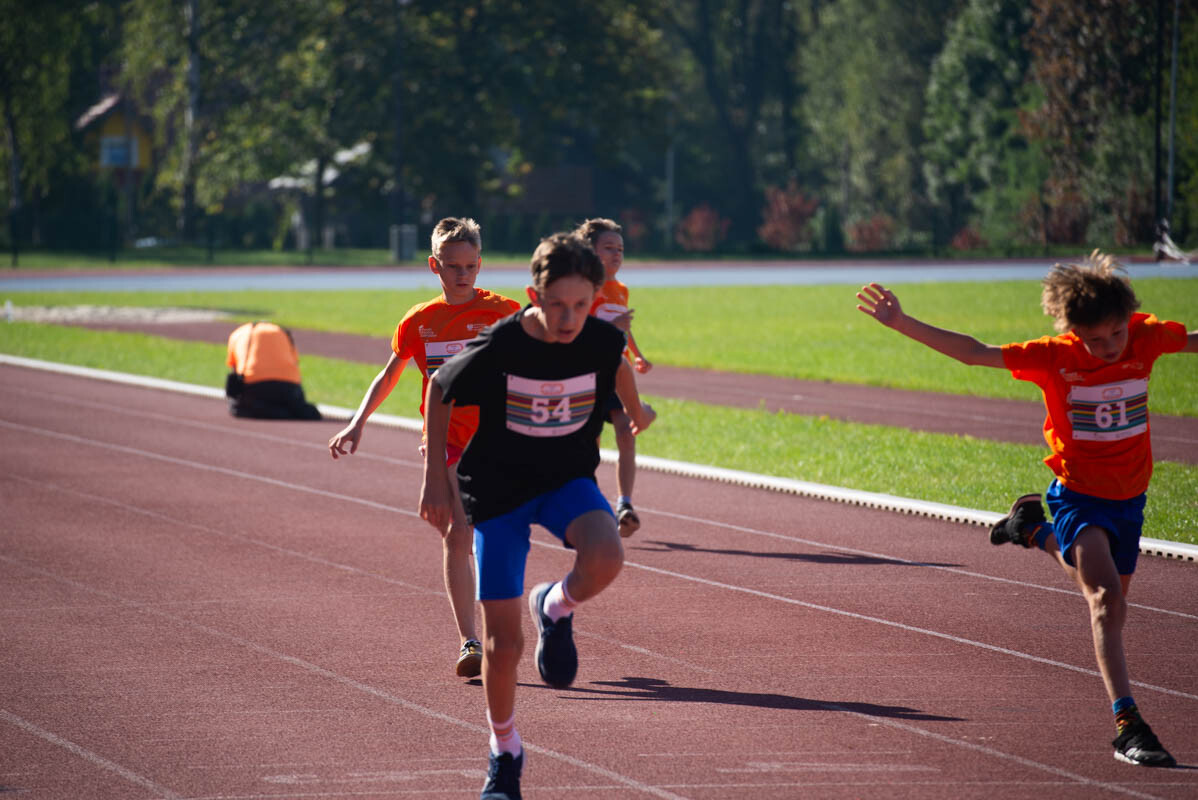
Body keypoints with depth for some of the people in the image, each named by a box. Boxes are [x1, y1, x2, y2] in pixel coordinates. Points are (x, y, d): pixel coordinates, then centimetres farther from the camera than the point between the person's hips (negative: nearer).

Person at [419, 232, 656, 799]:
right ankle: (504, 752, 22)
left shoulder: (603, 341, -15)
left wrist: (636, 411, 29)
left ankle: (556, 609, 3)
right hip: (497, 491, -2)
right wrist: (434, 474, -3)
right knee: (503, 640, -3)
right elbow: (439, 390, -4)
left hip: (568, 480, 2)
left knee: (605, 561, -32)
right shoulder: (496, 349, -23)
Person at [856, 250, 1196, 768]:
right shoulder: (1054, 356, -17)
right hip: (1077, 493, -4)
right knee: (1106, 598, -22)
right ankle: (1126, 725, -27)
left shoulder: (1146, 337, -10)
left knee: (1107, 598, 22)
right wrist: (903, 324, -19)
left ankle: (1037, 534, 48)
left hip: (1128, 499, 4)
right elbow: (974, 353, -14)